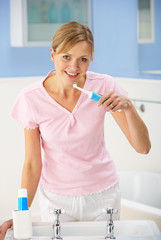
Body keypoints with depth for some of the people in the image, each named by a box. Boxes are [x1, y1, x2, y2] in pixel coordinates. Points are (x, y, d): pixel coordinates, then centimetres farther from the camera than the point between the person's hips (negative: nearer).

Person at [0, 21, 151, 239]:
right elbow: (32, 164, -8)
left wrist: (128, 107, -33)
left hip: (103, 195, 1)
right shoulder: (31, 99, -16)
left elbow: (143, 147, -16)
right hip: (56, 197, 0)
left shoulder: (104, 87, -15)